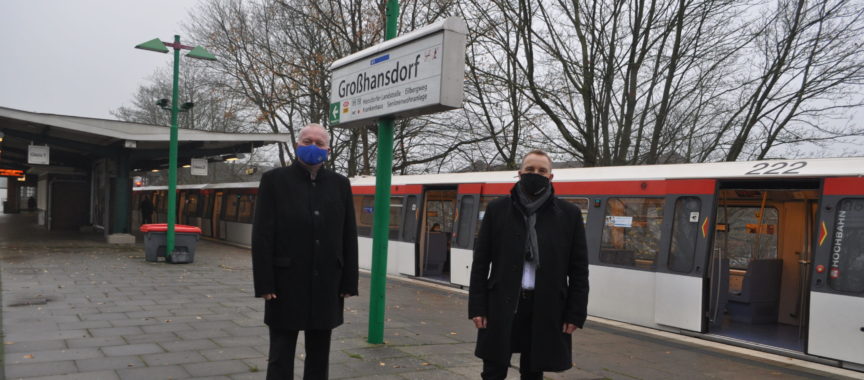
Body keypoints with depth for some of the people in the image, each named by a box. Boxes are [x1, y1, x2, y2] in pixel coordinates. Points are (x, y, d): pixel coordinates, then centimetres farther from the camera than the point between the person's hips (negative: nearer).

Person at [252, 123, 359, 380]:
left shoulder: (340, 185, 7)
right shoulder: (275, 180, -1)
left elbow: (349, 237, 6)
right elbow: (261, 236, -5)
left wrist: (349, 282, 2)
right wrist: (264, 284, -11)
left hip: (327, 286, 3)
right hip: (286, 285, -3)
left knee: (319, 357, 13)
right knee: (280, 358, 5)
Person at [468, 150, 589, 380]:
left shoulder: (569, 214, 3)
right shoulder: (497, 209, 3)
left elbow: (579, 269, 4)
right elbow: (481, 262, 4)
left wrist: (576, 313, -2)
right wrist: (477, 306, -3)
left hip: (546, 308, 0)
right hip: (501, 304, 0)